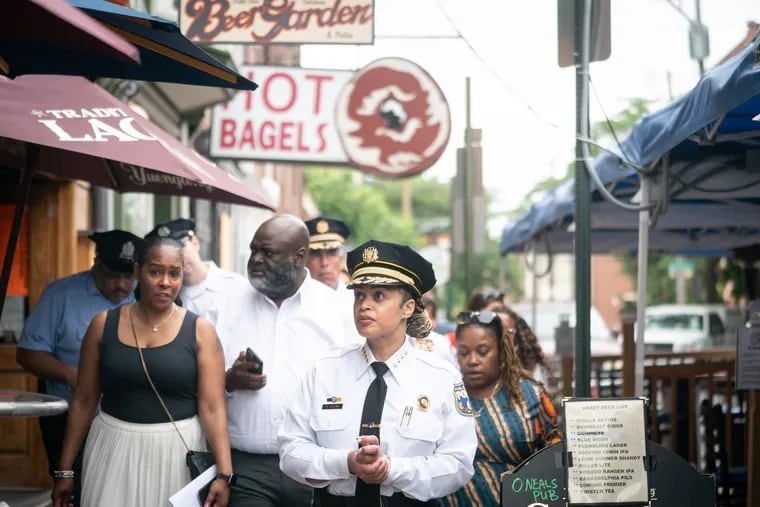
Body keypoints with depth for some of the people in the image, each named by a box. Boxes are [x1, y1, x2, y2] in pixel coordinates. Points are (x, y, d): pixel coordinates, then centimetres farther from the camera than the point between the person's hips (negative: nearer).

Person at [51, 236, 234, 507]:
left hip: (177, 451, -1)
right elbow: (84, 400, 5)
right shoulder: (103, 324, 1)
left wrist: (223, 473, -19)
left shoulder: (200, 330, -4)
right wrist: (65, 470, 4)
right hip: (114, 450, 1)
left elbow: (212, 407, -9)